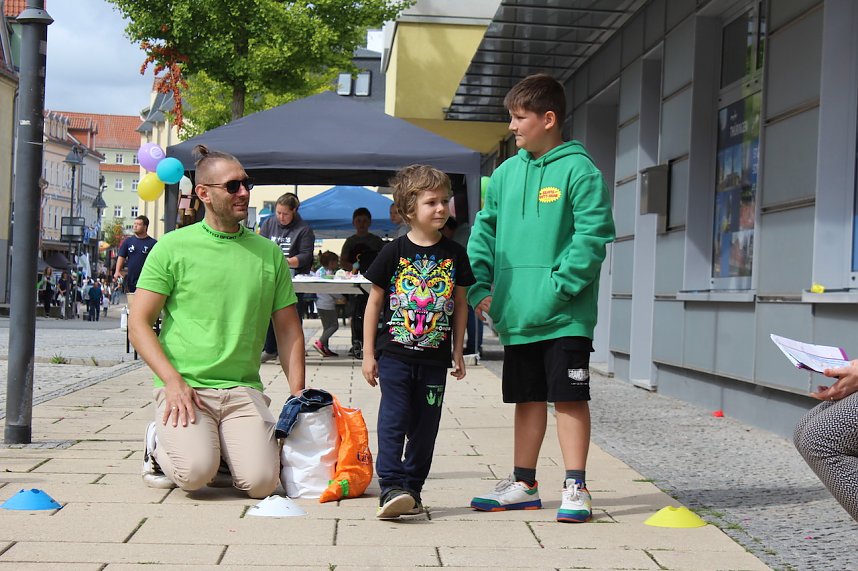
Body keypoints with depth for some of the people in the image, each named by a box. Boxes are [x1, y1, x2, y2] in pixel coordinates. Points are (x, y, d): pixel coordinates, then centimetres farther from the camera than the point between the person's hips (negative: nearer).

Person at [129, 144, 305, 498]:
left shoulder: (269, 254, 12)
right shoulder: (173, 247, 2)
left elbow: (288, 330, 16)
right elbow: (139, 323, -1)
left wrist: (297, 393, 5)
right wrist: (173, 381, -13)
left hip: (243, 389, 3)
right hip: (184, 386, -2)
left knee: (261, 480, -19)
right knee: (196, 473, -25)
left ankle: (225, 447, 15)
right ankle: (160, 443, 10)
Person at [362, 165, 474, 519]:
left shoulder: (454, 254, 4)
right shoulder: (394, 253, -3)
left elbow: (460, 303, 12)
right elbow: (374, 302, 2)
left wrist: (458, 352, 10)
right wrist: (368, 353, -1)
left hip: (435, 358, 3)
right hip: (395, 355, -3)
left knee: (425, 426, 7)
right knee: (393, 420, -8)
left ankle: (412, 490, 16)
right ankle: (391, 489, -8)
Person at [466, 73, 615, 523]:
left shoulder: (578, 170, -9)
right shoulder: (506, 173, 11)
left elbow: (592, 237, -15)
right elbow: (484, 231, 16)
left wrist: (558, 288, -20)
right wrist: (480, 287, 5)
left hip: (565, 316, -6)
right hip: (517, 314, 6)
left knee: (570, 398, -1)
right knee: (528, 398, 14)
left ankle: (575, 487, 7)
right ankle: (524, 484, 24)